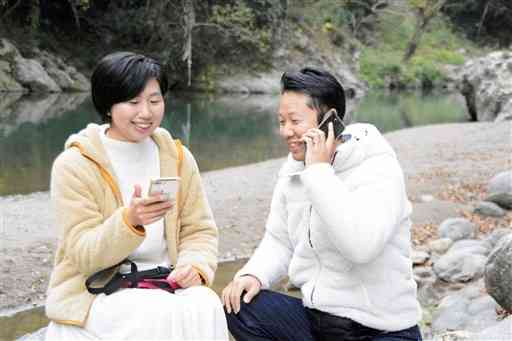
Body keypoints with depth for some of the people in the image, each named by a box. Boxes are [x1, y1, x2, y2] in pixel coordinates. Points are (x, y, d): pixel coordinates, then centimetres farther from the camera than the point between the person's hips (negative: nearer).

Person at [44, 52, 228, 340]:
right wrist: (130, 221, -33)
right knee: (162, 318, -32)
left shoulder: (178, 158, 5)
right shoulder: (74, 165, -9)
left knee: (206, 308, -27)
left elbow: (199, 230, 7)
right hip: (96, 292, -4)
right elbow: (84, 254, -13)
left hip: (165, 285, 4)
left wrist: (195, 266, -16)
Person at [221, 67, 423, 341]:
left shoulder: (378, 167, -16)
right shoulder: (293, 168, 5)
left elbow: (361, 245, -32)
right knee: (237, 304, -13)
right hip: (314, 318, 6)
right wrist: (254, 275, -10)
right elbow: (279, 241, 12)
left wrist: (319, 170, -26)